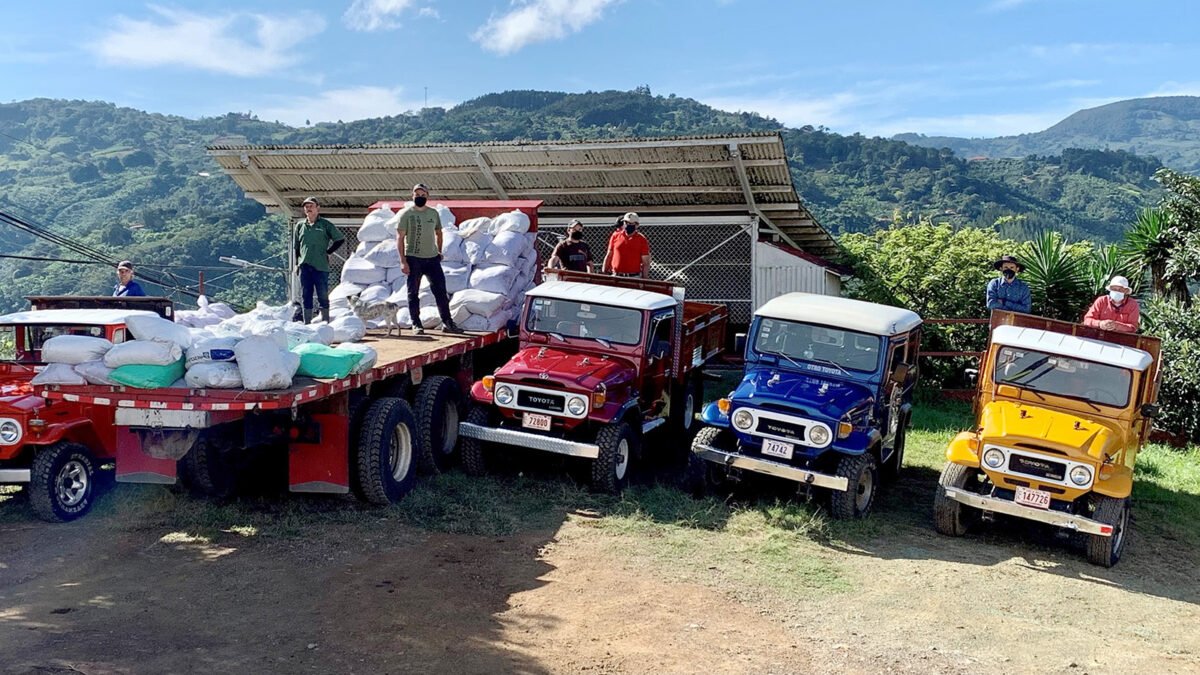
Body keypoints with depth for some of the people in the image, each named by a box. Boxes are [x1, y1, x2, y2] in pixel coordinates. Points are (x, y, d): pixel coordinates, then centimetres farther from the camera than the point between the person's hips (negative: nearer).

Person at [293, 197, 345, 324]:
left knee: (323, 296, -3)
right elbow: (296, 247, 21)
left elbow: (341, 239, 10)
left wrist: (328, 252, 3)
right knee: (305, 295, 4)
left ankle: (325, 322, 2)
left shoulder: (325, 225, 4)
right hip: (304, 266, 3)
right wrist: (297, 262, 11)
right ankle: (307, 322, 9)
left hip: (321, 266, -3)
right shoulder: (300, 226, 14)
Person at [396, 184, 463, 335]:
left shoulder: (434, 213, 11)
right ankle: (416, 324, 10)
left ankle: (447, 323, 9)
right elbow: (400, 238, -7)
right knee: (413, 293, 2)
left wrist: (439, 251, 18)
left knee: (441, 291, 3)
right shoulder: (406, 214, -3)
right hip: (413, 259, -4)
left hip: (432, 258, 4)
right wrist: (403, 261, -14)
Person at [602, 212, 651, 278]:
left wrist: (644, 280, -6)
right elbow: (609, 256, 14)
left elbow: (646, 263, 1)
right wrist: (604, 273, 10)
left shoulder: (642, 240, 2)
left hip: (634, 278, -2)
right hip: (616, 277, 2)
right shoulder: (615, 236, 9)